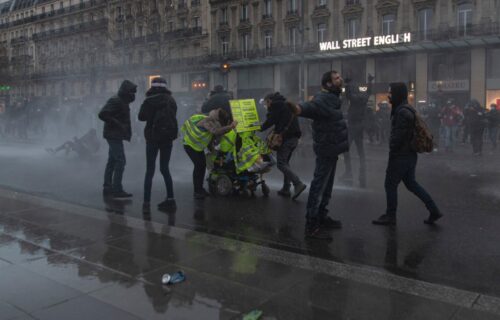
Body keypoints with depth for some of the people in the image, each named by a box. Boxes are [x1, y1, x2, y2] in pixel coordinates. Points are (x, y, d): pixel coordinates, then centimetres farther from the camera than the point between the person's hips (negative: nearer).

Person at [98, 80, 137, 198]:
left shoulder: (122, 101, 16)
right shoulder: (115, 101, -15)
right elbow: (102, 114, -24)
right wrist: (118, 124, -23)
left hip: (115, 136, 10)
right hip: (114, 135, -10)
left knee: (112, 161, 13)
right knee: (120, 161, -10)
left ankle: (107, 187, 21)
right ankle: (117, 190, -7)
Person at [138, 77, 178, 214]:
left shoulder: (150, 101, -10)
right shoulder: (171, 101, 4)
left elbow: (141, 117, -5)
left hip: (153, 137, -4)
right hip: (168, 137, 4)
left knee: (150, 171, 0)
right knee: (164, 168, 15)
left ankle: (146, 202, -4)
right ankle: (170, 199, 14)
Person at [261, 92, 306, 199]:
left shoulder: (275, 105, -2)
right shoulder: (287, 105, 25)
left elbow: (270, 120, -8)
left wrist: (261, 128, 6)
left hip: (286, 138, -9)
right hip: (294, 137, 9)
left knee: (281, 164, -7)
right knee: (286, 163, 16)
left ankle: (298, 184, -18)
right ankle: (286, 189, 16)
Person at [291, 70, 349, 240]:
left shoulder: (331, 99, 13)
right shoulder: (323, 99, -20)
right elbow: (311, 106, -42)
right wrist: (299, 109, -63)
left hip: (332, 148, 11)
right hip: (326, 149, -11)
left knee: (326, 187, 21)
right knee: (318, 187, -6)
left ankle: (322, 217, 35)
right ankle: (311, 226, -1)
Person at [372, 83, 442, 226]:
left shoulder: (403, 112, -19)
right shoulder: (407, 109, 14)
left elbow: (398, 135, -23)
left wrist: (391, 152, -13)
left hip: (401, 156, -10)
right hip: (410, 154, 10)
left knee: (390, 185, 3)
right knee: (411, 183, 17)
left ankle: (390, 216, 14)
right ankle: (434, 210, 18)